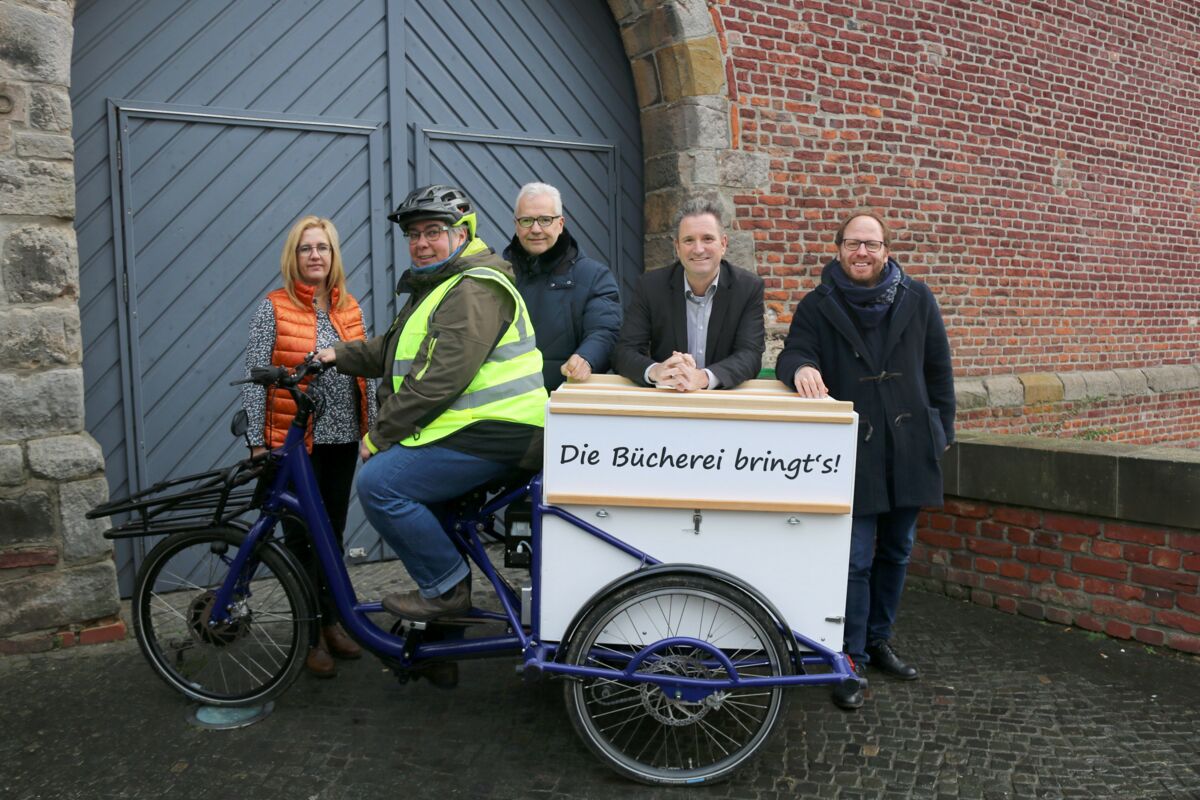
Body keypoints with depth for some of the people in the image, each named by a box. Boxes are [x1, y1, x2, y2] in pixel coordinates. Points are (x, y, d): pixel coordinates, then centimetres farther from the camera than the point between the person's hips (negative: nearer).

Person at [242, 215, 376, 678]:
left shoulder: (349, 308, 7)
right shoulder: (273, 309, -6)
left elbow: (365, 374, 11)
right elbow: (254, 380, -7)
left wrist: (372, 430, 10)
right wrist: (257, 442, -11)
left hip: (342, 440, 4)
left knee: (333, 535, 14)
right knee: (302, 539, 4)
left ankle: (331, 622, 29)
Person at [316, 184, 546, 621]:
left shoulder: (475, 290, -16)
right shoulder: (437, 285, 21)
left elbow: (439, 380, -23)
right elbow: (395, 349, 24)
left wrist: (379, 434, -17)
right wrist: (339, 354, 8)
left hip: (491, 435, -11)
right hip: (472, 425, 11)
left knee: (379, 483, -17)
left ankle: (446, 587, -4)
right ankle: (445, 584, 22)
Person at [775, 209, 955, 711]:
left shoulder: (917, 300, 6)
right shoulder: (817, 307, 1)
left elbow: (938, 369, 11)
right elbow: (792, 353, -9)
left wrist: (942, 429, 10)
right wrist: (800, 367, -33)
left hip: (909, 449, 3)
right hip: (853, 452, -3)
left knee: (895, 554, 14)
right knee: (855, 560, -3)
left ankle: (879, 641, 32)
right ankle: (851, 659, 9)